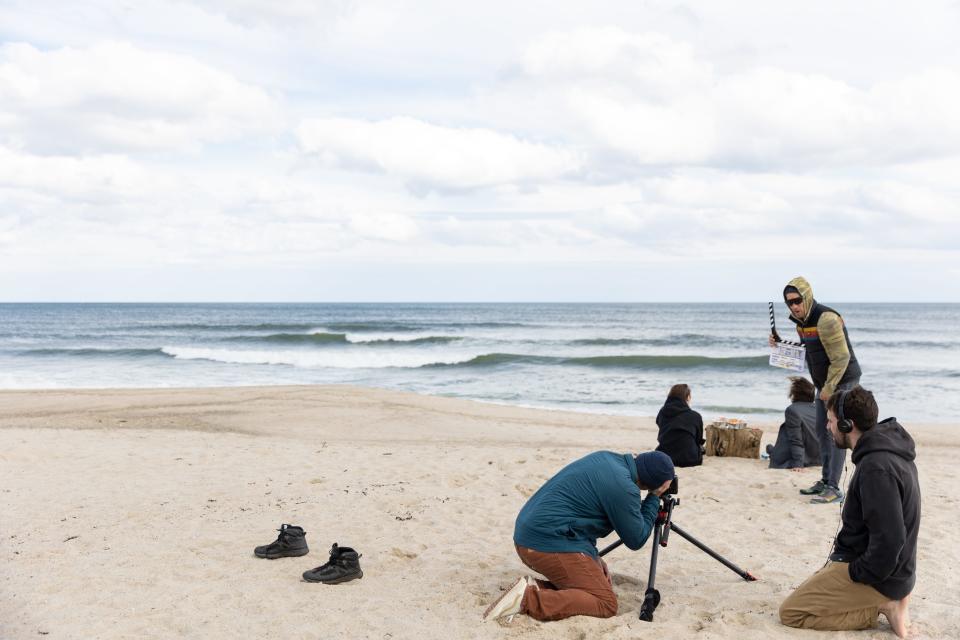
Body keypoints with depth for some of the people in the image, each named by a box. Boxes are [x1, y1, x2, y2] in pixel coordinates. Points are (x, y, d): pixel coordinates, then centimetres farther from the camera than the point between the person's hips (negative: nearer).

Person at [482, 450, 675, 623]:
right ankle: (529, 599, -20)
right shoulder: (622, 486, -16)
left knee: (602, 578, 18)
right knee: (606, 604, -8)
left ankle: (536, 587, 0)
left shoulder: (606, 457, 11)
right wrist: (654, 498, 5)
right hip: (550, 544, -10)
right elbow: (636, 540, -4)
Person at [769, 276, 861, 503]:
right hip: (825, 383, 10)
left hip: (842, 381, -10)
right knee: (822, 431, 15)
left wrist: (829, 388, -19)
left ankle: (834, 489, -9)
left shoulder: (826, 319, -23)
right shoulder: (801, 321, 7)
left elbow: (841, 357, -24)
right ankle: (826, 481, 26)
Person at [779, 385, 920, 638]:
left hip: (878, 576, -10)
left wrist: (854, 575, -15)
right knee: (806, 591, 23)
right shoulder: (888, 451, 5)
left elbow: (889, 541, -30)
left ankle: (881, 607, -5)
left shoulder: (876, 467, -27)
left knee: (791, 612, -5)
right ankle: (885, 601, 9)